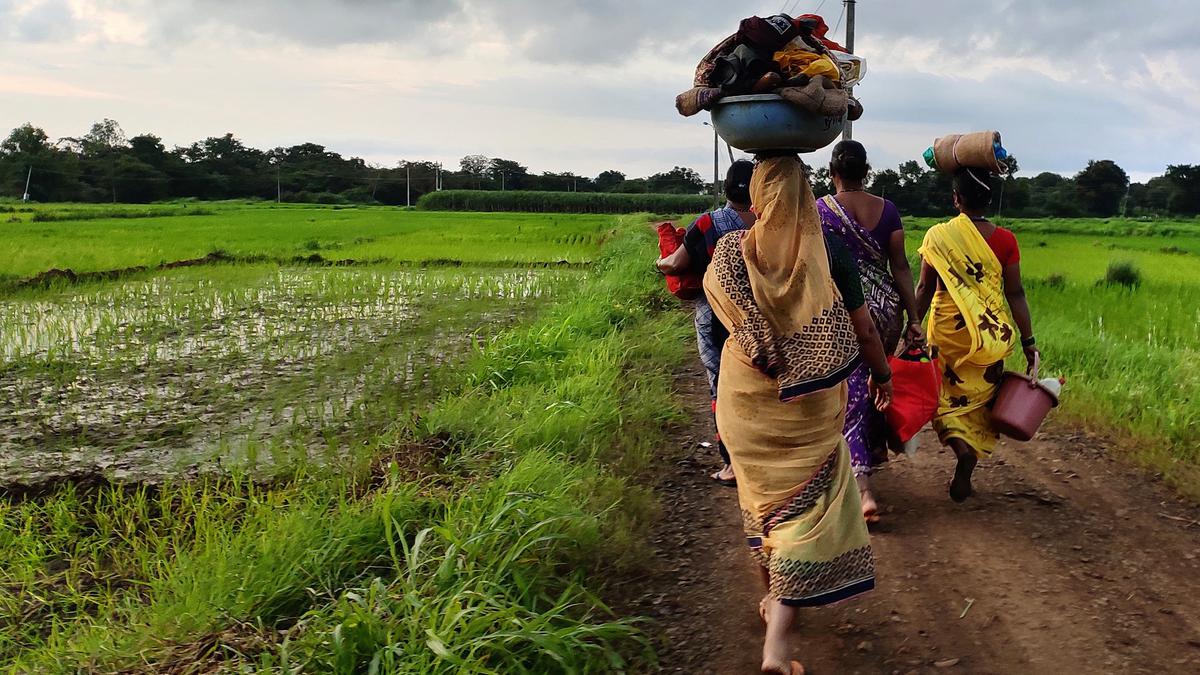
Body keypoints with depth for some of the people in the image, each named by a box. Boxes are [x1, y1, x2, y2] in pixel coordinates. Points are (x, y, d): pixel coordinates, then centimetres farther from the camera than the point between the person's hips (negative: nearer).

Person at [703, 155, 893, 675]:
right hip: (809, 403, -2)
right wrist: (882, 375, 12)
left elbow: (711, 292, 13)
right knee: (806, 504, 5)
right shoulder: (830, 255, -12)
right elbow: (863, 329, -4)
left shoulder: (730, 252, -9)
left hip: (746, 398, 2)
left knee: (763, 495, 22)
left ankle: (772, 595, 42)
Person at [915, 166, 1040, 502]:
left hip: (947, 330, -1)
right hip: (991, 334, 1)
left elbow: (924, 290, -3)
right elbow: (1015, 293, -4)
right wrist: (1028, 340, 2)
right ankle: (964, 474, 9)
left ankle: (960, 445, -13)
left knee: (948, 395, 15)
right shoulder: (1004, 240, -5)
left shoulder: (937, 235, -7)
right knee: (979, 397, 14)